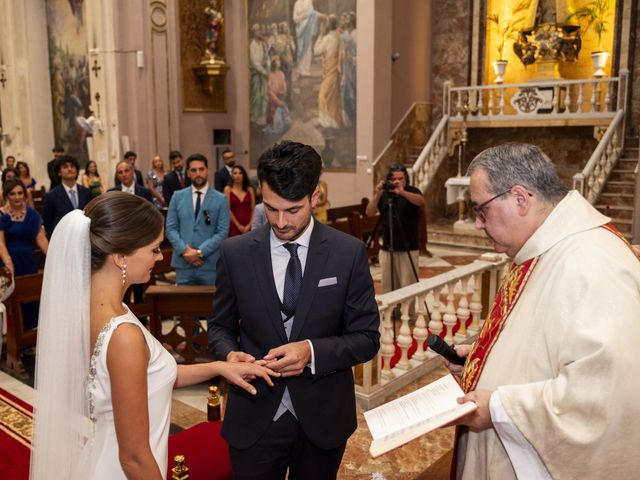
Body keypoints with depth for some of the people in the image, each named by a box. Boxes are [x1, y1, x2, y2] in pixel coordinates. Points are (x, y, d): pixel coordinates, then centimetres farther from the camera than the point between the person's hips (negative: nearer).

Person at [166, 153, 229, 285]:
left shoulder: (220, 199, 2)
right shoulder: (178, 196, 9)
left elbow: (222, 232, -4)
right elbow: (170, 228, 5)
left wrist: (200, 252, -13)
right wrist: (184, 250, -10)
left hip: (210, 264, -2)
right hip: (183, 263, 2)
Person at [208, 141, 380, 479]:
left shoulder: (349, 253, -9)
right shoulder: (235, 252, -5)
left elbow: (367, 338, -5)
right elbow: (220, 327, 6)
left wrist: (312, 352, -22)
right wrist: (230, 354, -16)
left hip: (322, 418, 0)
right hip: (254, 417, 0)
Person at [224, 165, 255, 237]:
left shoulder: (250, 189, 10)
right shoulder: (228, 189, 4)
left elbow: (253, 209, 7)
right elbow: (228, 209, -2)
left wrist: (249, 225, -4)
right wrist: (239, 226, -5)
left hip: (248, 227, 2)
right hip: (234, 226, -2)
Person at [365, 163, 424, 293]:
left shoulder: (412, 191, -1)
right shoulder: (384, 194, 6)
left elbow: (421, 201, -23)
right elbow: (369, 212, -4)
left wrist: (402, 192, -38)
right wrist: (377, 195, -19)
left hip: (408, 249, -3)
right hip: (387, 249, 3)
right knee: (387, 287, 7)